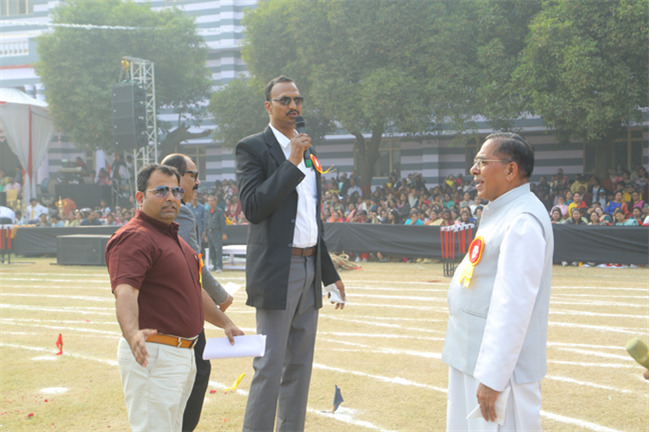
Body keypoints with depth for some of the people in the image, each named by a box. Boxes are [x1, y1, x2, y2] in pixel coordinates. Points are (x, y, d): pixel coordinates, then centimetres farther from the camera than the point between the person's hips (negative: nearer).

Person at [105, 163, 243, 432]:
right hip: (152, 356, -10)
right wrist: (133, 334, -47)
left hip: (184, 355, 10)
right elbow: (125, 293, -30)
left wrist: (224, 322, 33)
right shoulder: (133, 237, -15)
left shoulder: (173, 237, 19)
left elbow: (193, 289, 31)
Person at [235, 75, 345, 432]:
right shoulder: (252, 148, -4)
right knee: (269, 368, -8)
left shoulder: (307, 150, 18)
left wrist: (330, 274, 21)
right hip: (277, 272, -7)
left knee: (299, 366, 10)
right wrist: (292, 164, -17)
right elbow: (252, 207, -18)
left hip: (310, 269, 7)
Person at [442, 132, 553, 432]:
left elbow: (513, 306, -24)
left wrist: (492, 377, -25)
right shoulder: (500, 213, 14)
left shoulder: (522, 222, -19)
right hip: (471, 361, 10)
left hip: (502, 367, -10)